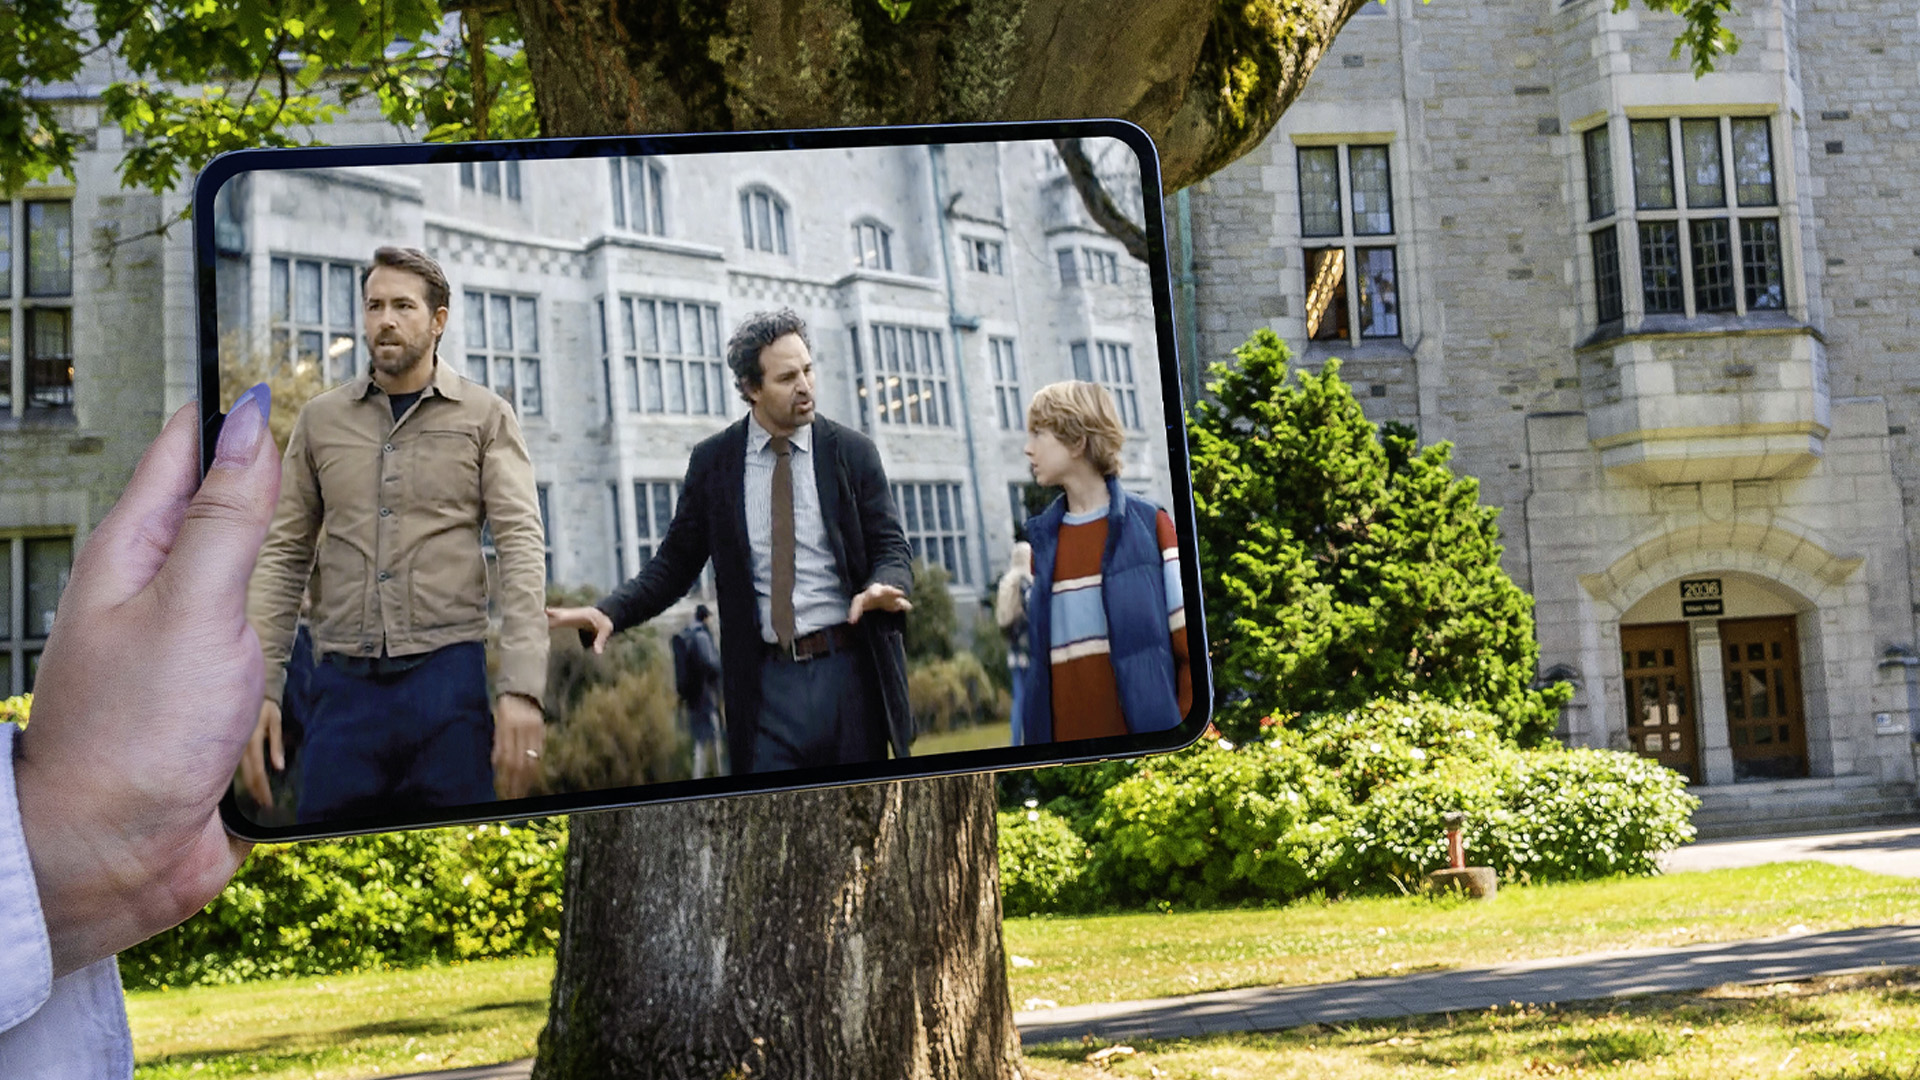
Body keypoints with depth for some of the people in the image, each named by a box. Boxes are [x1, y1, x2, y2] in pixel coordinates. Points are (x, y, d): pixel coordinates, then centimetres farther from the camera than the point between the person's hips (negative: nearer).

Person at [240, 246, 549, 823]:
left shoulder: (485, 417, 4)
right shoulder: (321, 419, 12)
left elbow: (521, 547, -4)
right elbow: (283, 556, 11)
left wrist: (521, 688, -15)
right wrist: (260, 687, 1)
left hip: (448, 677, -2)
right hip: (343, 684, 2)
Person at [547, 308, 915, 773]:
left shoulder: (853, 452, 3)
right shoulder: (712, 462, 5)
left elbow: (890, 546, 2)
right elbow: (676, 561, 7)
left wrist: (882, 586, -22)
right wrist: (610, 611, -10)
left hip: (850, 670, 0)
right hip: (767, 679, 0)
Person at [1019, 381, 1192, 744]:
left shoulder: (1149, 525, -1)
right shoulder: (1042, 539, 11)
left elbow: (1192, 644, -4)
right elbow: (1039, 653, 12)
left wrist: (1185, 732, -8)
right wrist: (1032, 735, 5)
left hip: (1144, 731, -3)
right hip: (1063, 736, 4)